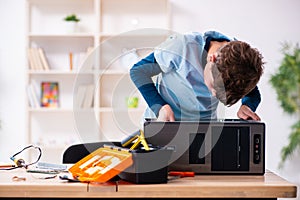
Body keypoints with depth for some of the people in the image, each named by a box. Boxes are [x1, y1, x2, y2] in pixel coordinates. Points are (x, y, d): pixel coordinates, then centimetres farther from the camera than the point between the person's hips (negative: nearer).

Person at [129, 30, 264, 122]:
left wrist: (247, 106, -17)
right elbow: (138, 71, -12)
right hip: (164, 124, -4)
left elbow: (253, 94, 7)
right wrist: (160, 107, -25)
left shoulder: (243, 60, -16)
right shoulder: (181, 47, -27)